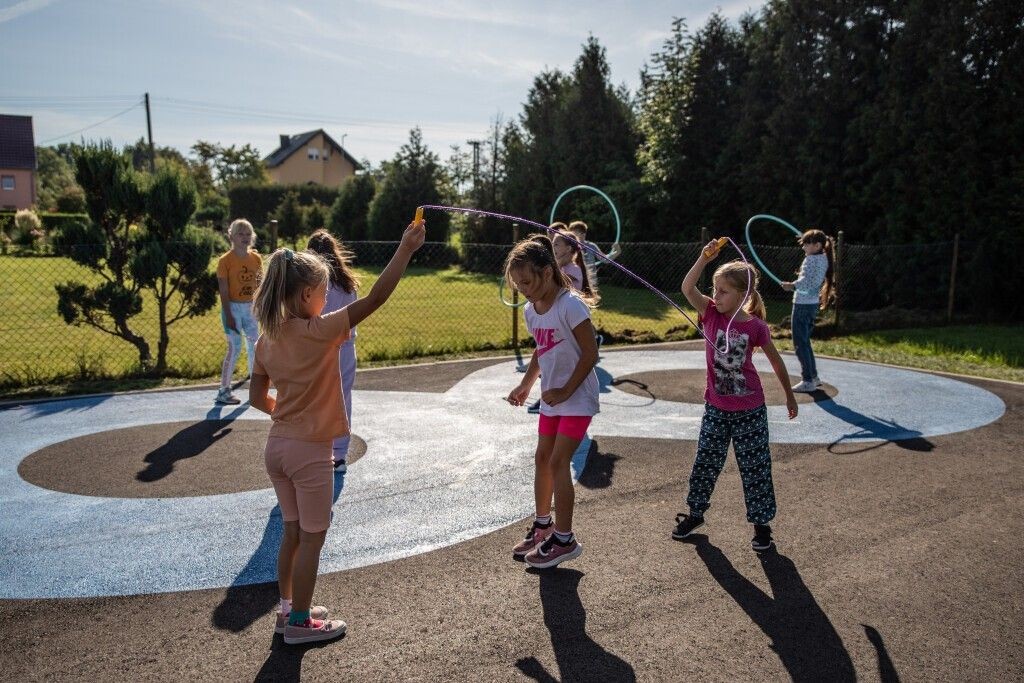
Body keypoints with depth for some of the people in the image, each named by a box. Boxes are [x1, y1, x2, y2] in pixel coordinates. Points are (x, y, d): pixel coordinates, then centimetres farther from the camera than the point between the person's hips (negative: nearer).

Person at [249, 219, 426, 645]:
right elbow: (375, 297, -23)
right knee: (312, 538, 8)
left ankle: (289, 609, 33)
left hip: (278, 445, 7)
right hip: (309, 451, -7)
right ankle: (299, 622, 19)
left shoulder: (268, 339, 2)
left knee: (293, 532, 20)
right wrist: (406, 248, -19)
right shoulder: (320, 332, -19)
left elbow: (257, 398, 7)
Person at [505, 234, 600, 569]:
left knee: (558, 461, -8)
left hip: (577, 398, -8)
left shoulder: (570, 305, -20)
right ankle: (543, 525, 29)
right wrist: (526, 385, 13)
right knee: (542, 459, 12)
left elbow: (590, 354, -19)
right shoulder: (531, 310, 4)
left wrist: (566, 391, -17)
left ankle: (564, 539, 5)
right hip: (551, 398, 8)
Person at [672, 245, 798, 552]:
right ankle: (695, 513, 32)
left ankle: (761, 523, 23)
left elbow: (776, 360, 3)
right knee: (705, 463, 13)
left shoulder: (756, 326, -11)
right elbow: (687, 288, -24)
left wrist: (790, 395, 10)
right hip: (716, 408, 2)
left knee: (755, 467, 7)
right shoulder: (711, 314, -7)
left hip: (750, 410, -2)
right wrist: (705, 257, -34)